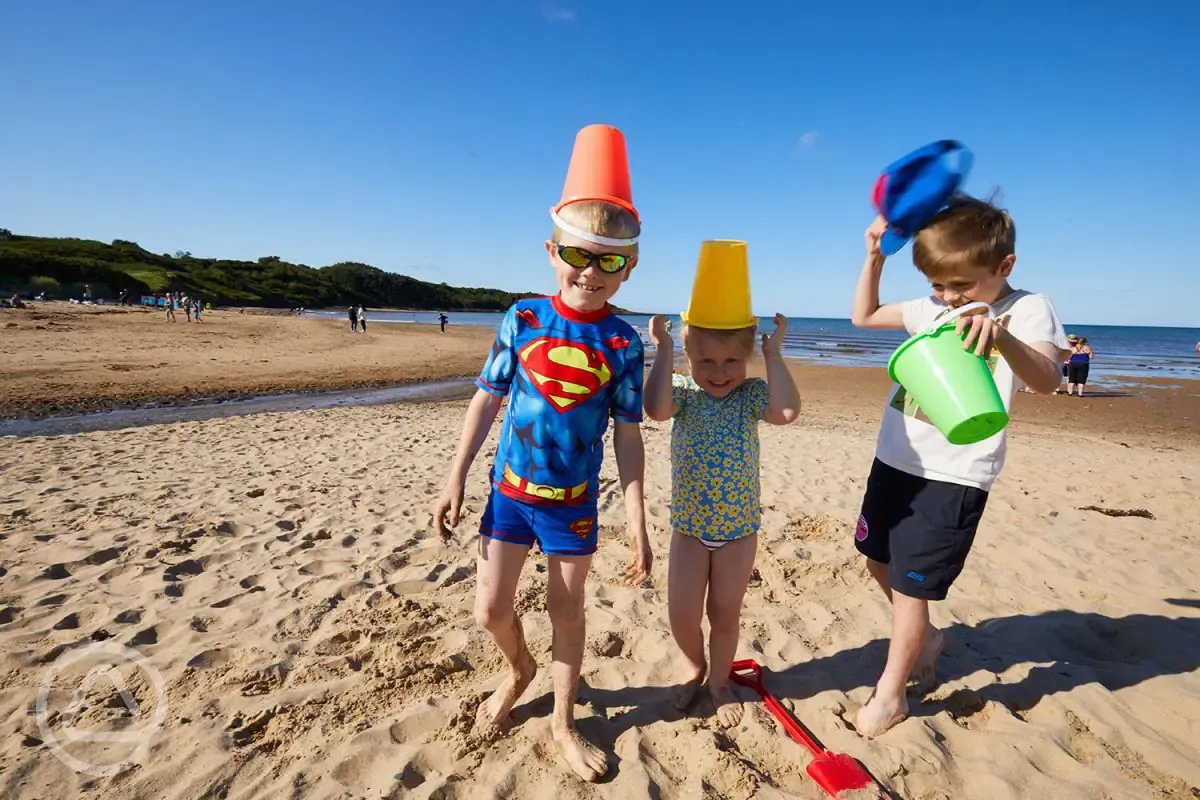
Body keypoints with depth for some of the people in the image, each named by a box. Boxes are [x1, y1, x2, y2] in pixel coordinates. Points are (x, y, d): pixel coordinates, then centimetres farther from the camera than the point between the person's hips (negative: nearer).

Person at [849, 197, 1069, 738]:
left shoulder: (1028, 310, -10)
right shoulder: (933, 308, 7)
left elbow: (1047, 380, -27)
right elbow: (864, 316, 18)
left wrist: (1002, 336, -48)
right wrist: (875, 257, 6)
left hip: (954, 476, -7)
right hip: (895, 459, 7)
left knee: (910, 584, 0)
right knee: (879, 560, 20)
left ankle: (890, 693, 20)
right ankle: (926, 639, 45)